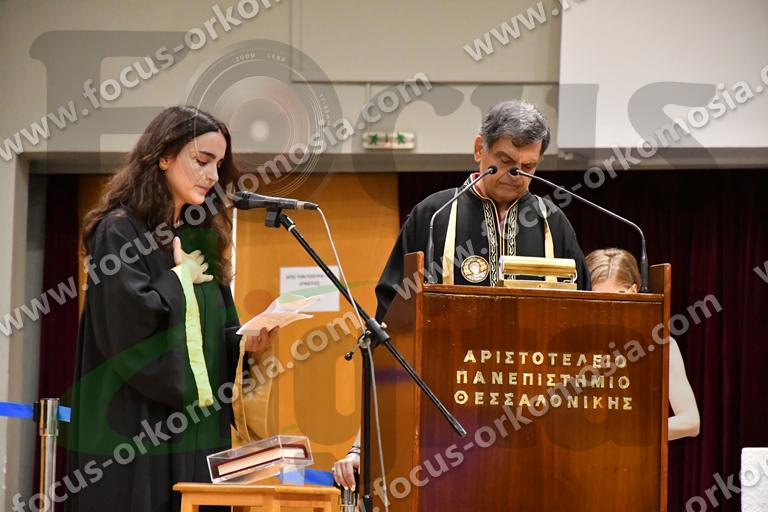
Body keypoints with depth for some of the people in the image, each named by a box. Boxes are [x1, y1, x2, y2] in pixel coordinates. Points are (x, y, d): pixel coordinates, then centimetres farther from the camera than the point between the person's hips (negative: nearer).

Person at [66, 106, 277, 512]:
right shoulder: (119, 231, -8)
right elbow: (127, 325, -20)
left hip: (197, 431, 7)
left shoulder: (203, 238, 15)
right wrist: (180, 278, -7)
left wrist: (245, 342, -4)